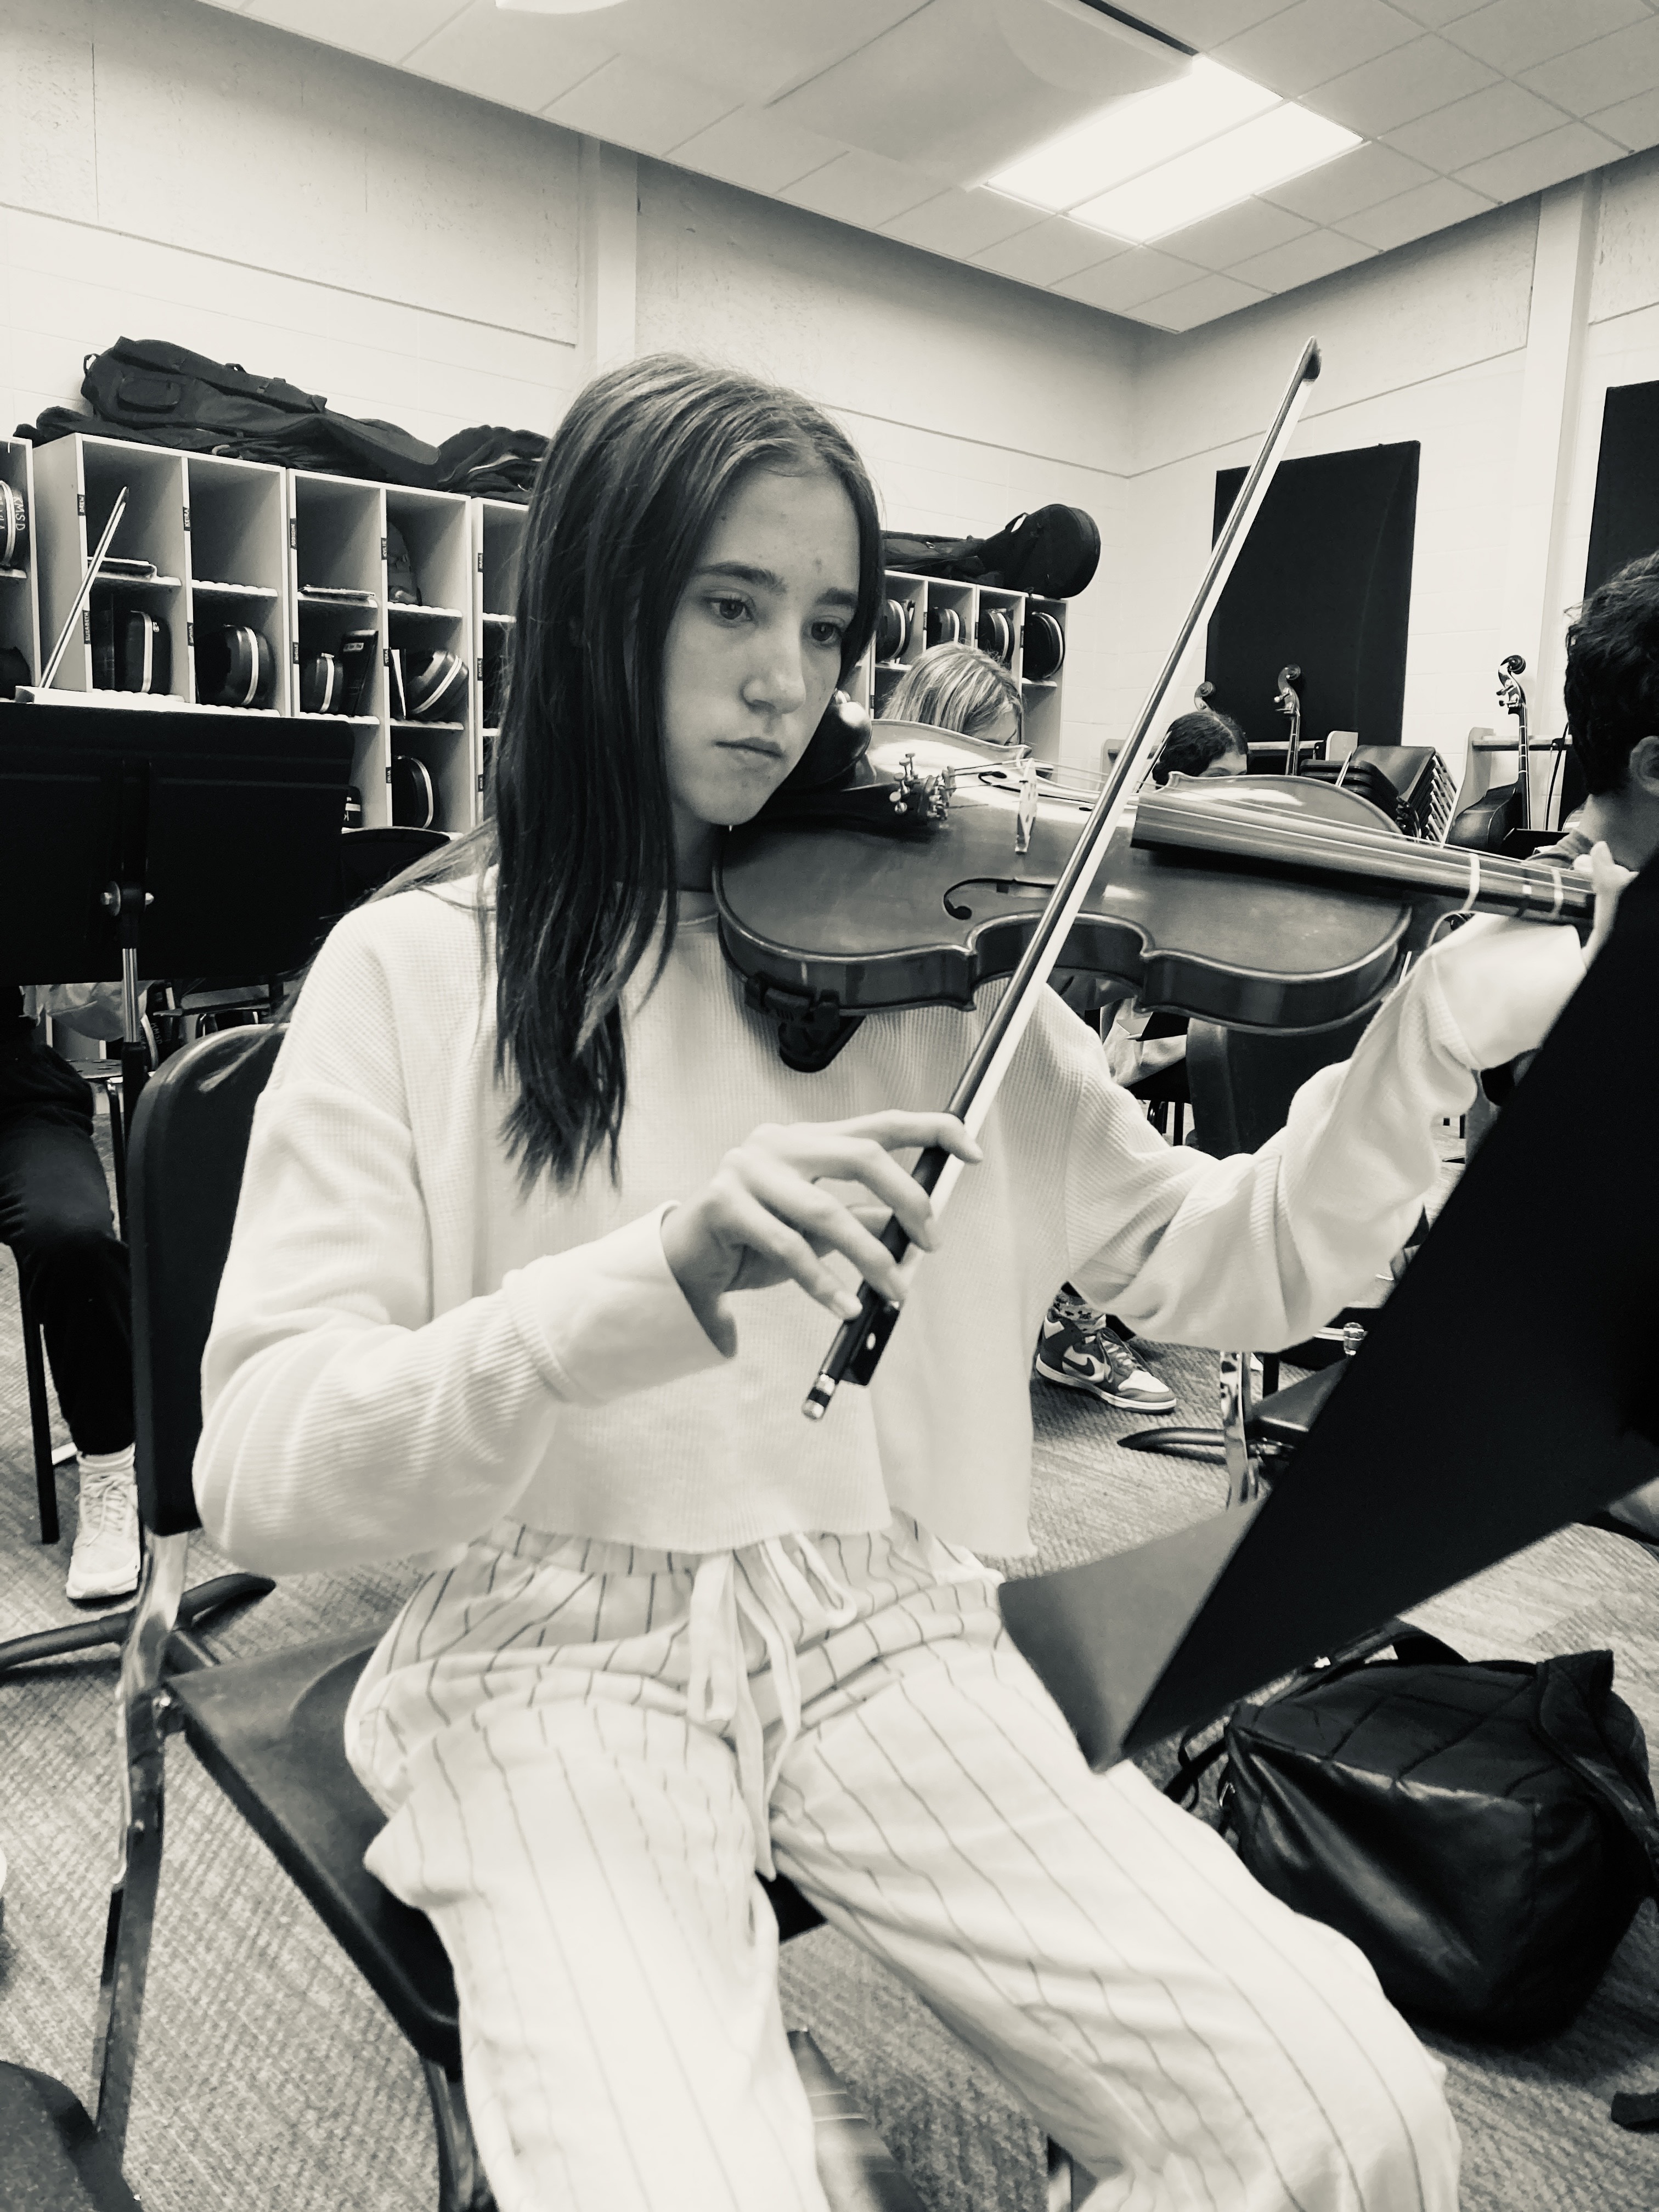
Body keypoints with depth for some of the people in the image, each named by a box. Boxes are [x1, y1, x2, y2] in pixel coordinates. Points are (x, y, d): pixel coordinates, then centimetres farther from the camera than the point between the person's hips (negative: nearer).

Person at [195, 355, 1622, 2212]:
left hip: (889, 1634, 3)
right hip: (554, 1655, -2)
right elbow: (257, 1465, -13)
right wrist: (663, 1277, -29)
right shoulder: (416, 973, -3)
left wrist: (1432, 1042, -12)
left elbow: (1222, 1269, 4)